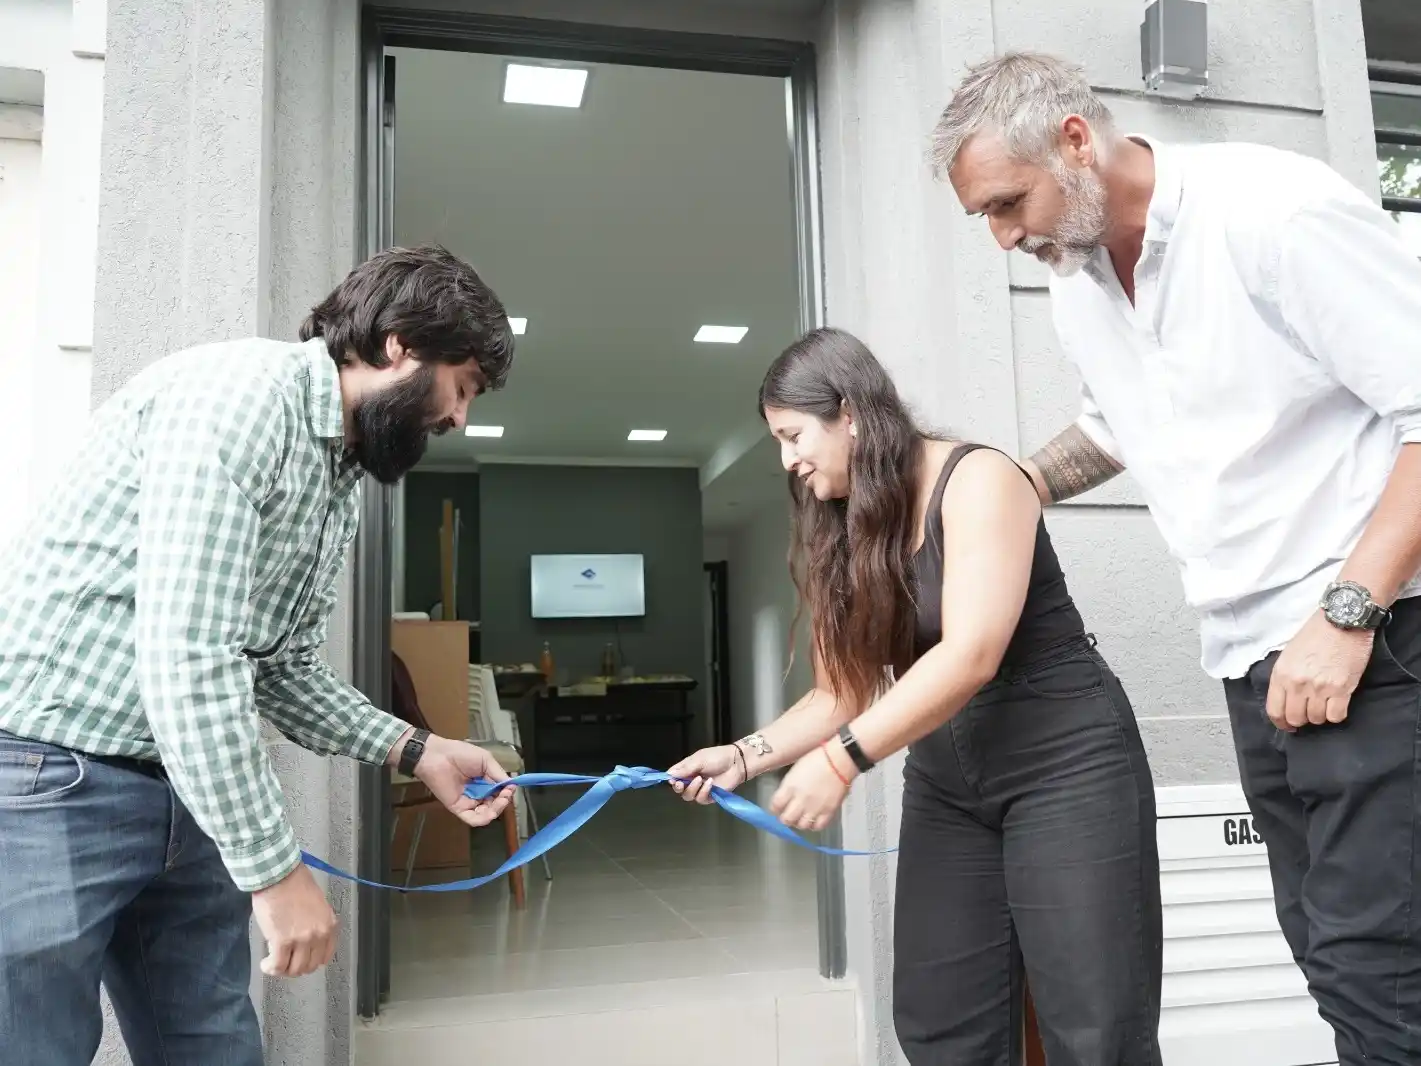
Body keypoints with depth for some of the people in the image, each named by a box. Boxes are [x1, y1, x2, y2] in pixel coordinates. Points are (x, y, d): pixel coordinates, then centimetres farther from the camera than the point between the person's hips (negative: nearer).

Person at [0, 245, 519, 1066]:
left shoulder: (345, 483, 11)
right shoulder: (241, 389, -19)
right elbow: (185, 657, -26)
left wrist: (416, 750, 2)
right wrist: (275, 868, -20)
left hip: (184, 787, 9)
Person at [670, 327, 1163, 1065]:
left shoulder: (975, 479, -12)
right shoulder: (844, 534, 9)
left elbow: (972, 654, -24)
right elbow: (842, 692, 5)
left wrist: (843, 759, -27)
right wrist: (745, 756, -9)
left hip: (1066, 763, -6)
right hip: (946, 786, 7)